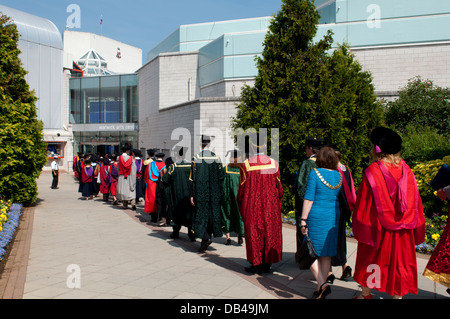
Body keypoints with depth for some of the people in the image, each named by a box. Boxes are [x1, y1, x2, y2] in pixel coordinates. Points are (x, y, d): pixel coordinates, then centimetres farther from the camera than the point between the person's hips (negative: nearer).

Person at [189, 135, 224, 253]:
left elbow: (192, 178, -9)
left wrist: (192, 195, -4)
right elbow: (220, 177, 3)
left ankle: (206, 238, -14)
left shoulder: (196, 158, -8)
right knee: (211, 214, 11)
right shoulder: (216, 157, 1)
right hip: (214, 193, 3)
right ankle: (204, 243, 18)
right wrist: (219, 194, 11)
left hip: (200, 192, -3)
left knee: (201, 214, 4)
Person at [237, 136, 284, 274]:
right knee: (270, 232, 11)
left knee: (253, 233, 8)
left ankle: (256, 264, 13)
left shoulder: (245, 165, -9)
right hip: (270, 206, 2)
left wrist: (241, 205, 9)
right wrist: (278, 204, 15)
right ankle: (267, 264, 17)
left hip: (252, 206, -2)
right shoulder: (274, 164, -3)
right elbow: (279, 187, 2)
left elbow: (242, 188, -5)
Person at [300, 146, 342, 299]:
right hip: (333, 216, 5)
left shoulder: (314, 173, -11)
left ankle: (322, 284, -8)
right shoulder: (338, 176, 5)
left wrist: (303, 220, -12)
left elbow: (309, 198, -14)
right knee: (326, 253, 11)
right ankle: (321, 289, 17)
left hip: (316, 217, -5)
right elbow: (338, 197, 12)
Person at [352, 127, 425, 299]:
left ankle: (366, 294, 27)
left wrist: (359, 228, 0)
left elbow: (363, 203, -10)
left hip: (377, 228, -3)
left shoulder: (372, 171, -13)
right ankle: (398, 294, 16)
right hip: (402, 230, 3)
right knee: (399, 263, 12)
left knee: (369, 258, 15)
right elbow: (415, 203, 3)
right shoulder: (407, 171, -1)